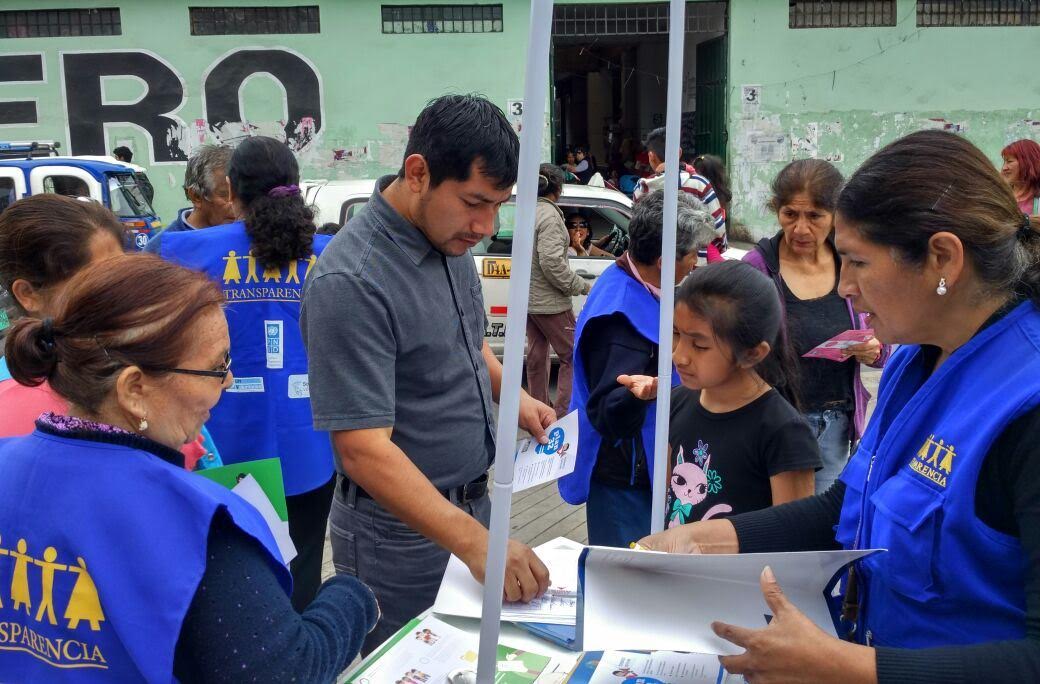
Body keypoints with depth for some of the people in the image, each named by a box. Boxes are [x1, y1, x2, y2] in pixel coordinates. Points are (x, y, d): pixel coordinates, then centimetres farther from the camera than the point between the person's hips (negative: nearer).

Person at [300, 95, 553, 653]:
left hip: (470, 503, 8)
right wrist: (477, 544, -35)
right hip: (402, 530, -7)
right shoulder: (351, 283, -27)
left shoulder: (449, 235, -1)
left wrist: (513, 398, 1)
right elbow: (364, 450, -30)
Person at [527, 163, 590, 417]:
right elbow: (552, 262, -25)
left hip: (529, 299, 9)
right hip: (550, 301, -9)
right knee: (572, 356, -1)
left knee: (537, 356, 15)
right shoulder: (550, 215, -17)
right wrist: (583, 286, -17)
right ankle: (564, 415, -2)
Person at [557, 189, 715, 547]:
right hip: (624, 482, -10)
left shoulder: (636, 288, 4)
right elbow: (607, 413, -31)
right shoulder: (622, 316, -28)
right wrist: (639, 392, -49)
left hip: (643, 471, 10)